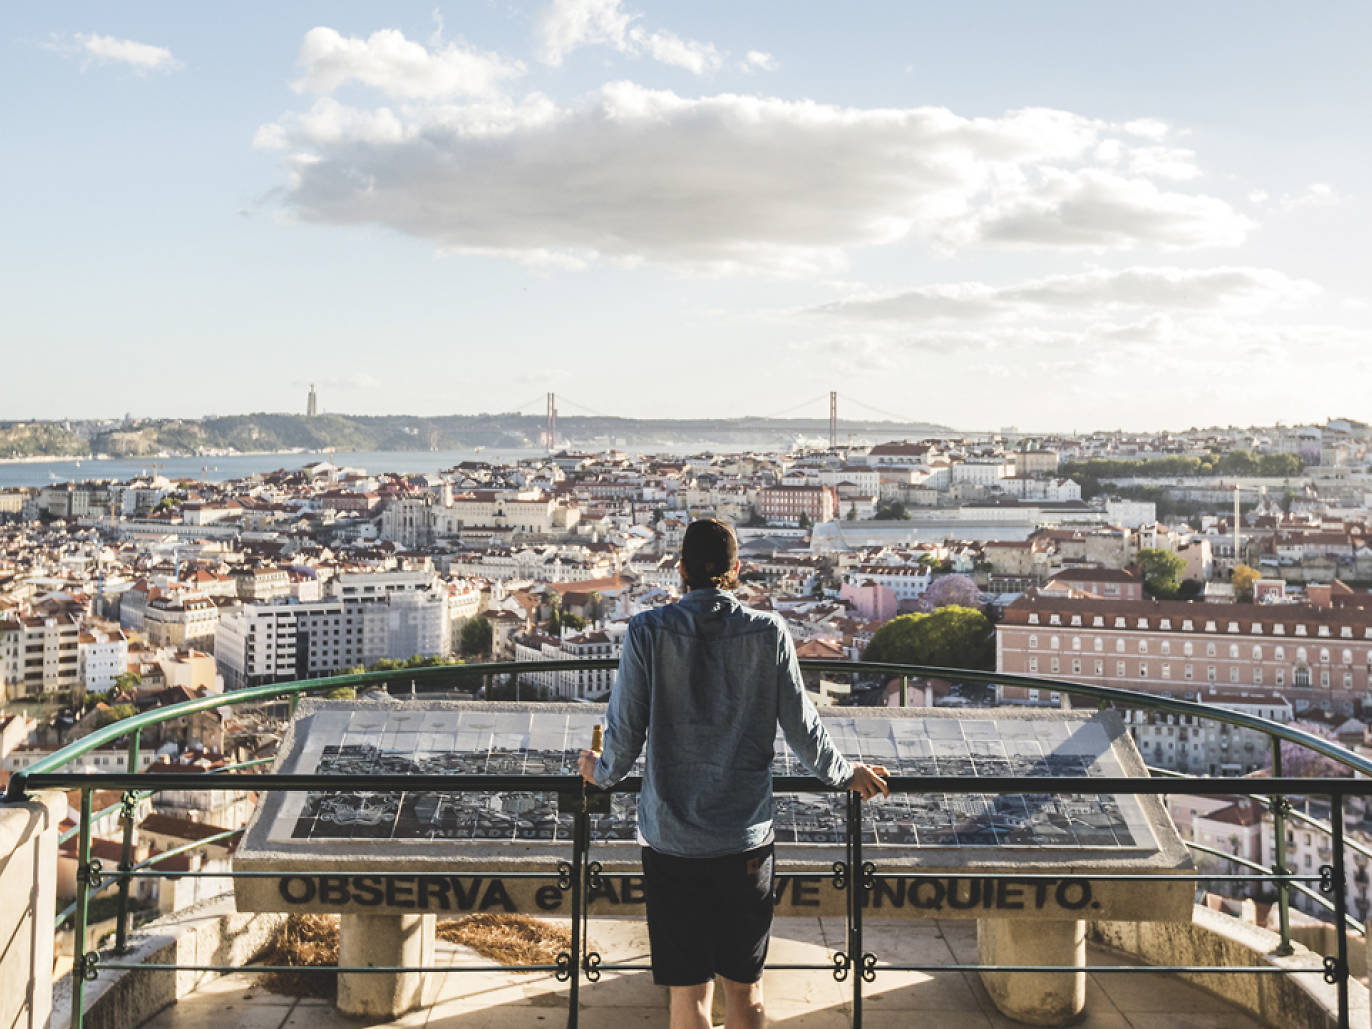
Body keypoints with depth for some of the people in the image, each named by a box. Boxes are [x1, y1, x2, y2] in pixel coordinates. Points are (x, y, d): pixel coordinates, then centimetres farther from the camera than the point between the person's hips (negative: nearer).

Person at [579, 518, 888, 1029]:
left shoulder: (648, 631, -7)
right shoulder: (769, 632, -5)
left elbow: (625, 729, -3)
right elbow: (802, 726, 1)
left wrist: (604, 771, 19)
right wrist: (844, 772, 20)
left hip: (671, 838, -1)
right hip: (747, 836, 1)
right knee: (745, 986, 16)